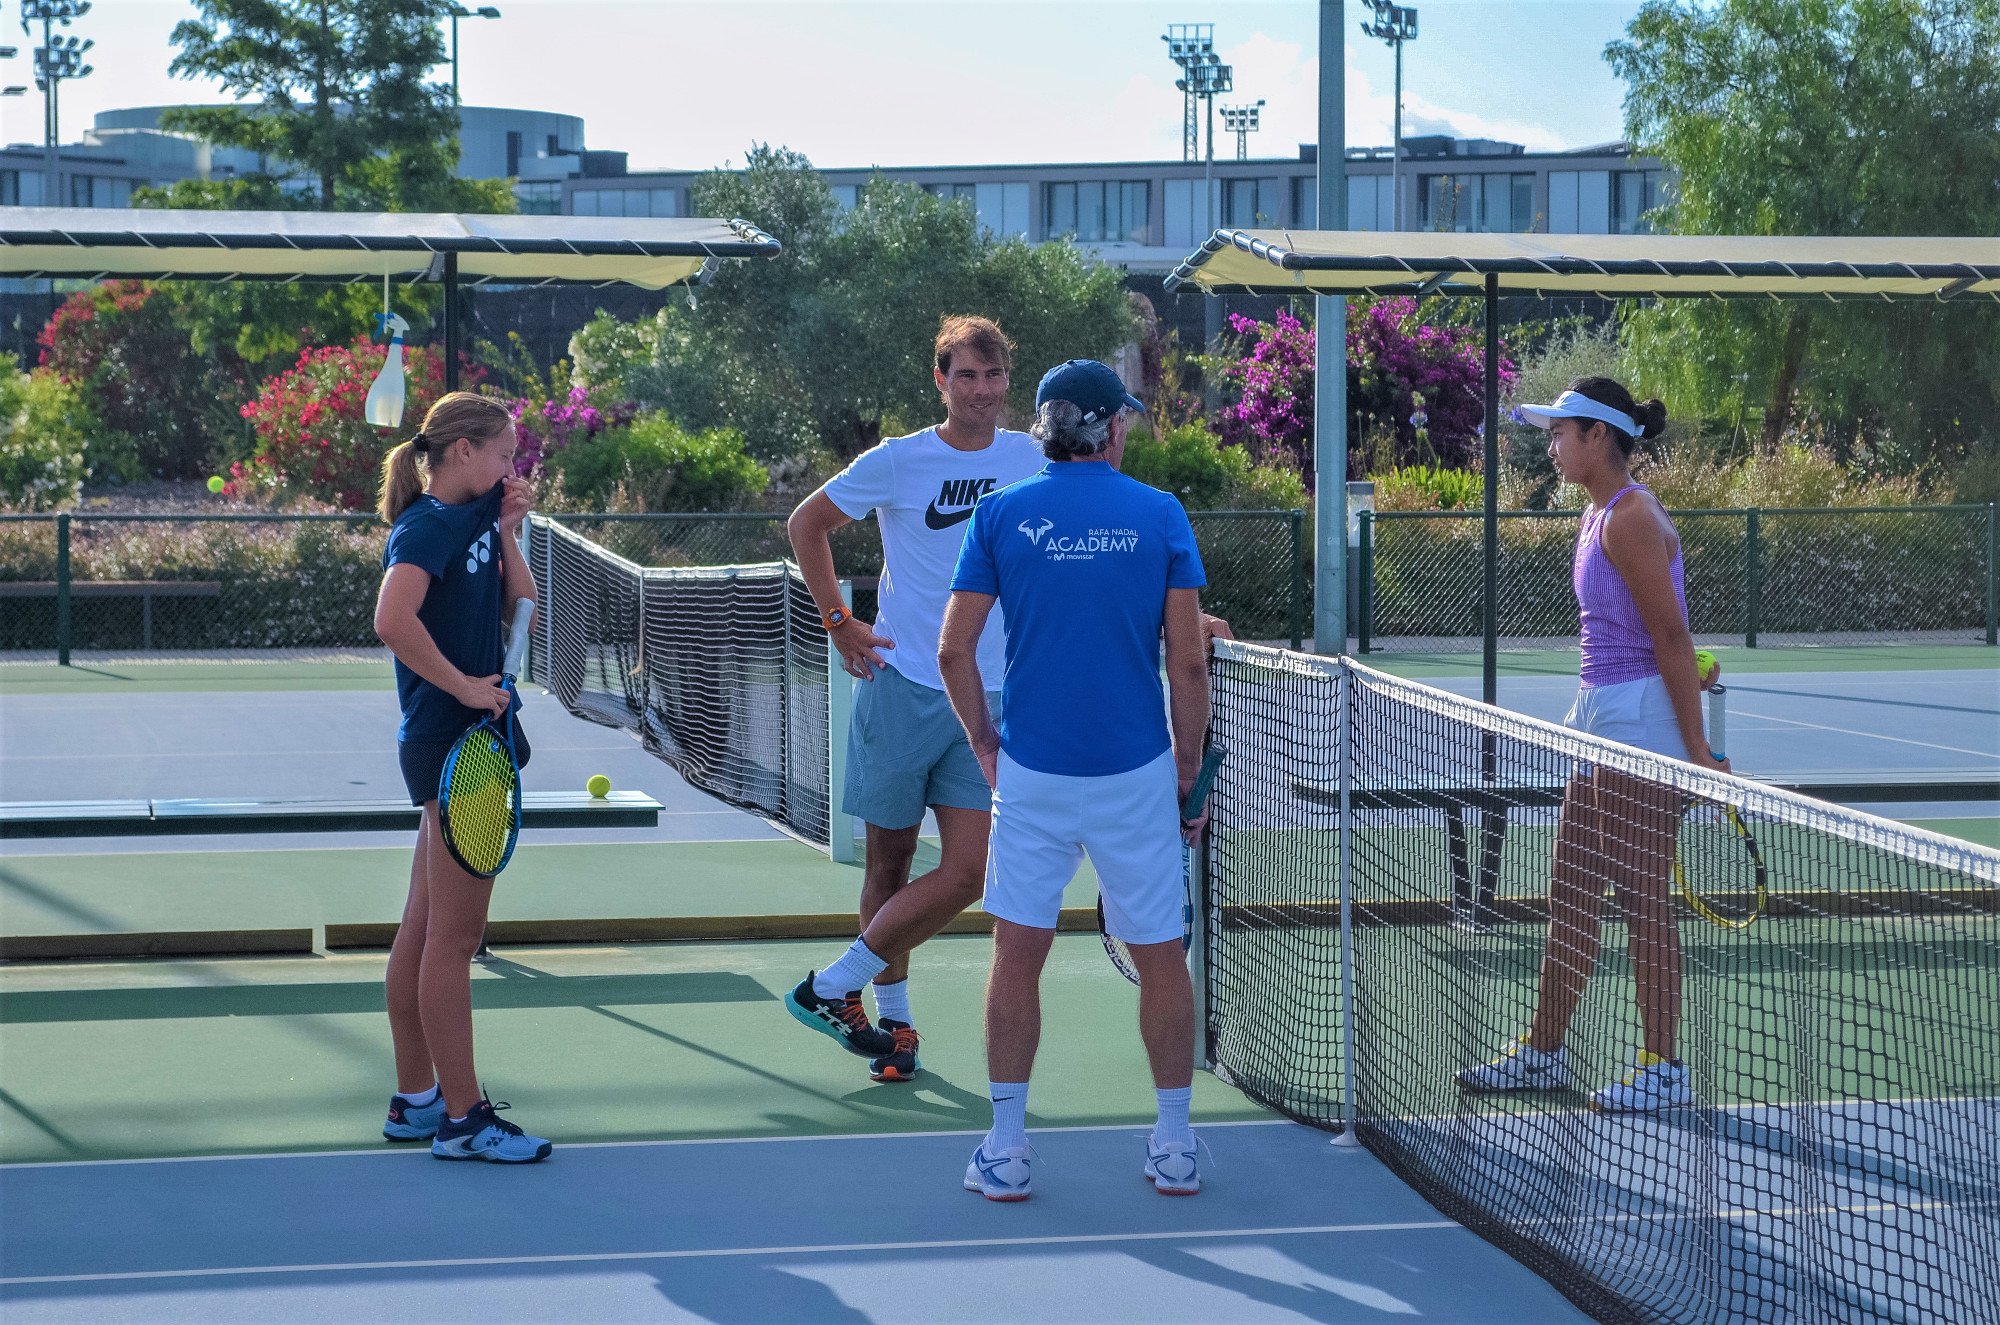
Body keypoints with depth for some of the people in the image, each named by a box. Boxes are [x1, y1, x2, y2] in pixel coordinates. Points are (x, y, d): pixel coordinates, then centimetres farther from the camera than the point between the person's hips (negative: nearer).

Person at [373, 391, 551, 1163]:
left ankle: (415, 1100, 20)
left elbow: (522, 608, 14)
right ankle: (460, 1118, 0)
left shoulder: (473, 522, 13)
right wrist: (465, 685, -22)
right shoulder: (427, 527, -14)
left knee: (424, 931, 13)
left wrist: (507, 535, 3)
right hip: (452, 748, -10)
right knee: (453, 936, -5)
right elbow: (393, 620, -29)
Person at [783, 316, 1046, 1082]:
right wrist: (839, 623, 3)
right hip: (902, 689, -2)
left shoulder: (1030, 460, 3)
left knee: (967, 875, -8)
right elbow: (806, 524, 8)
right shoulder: (898, 461, -4)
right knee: (890, 862, 6)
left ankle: (834, 986, 5)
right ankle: (892, 1018, 21)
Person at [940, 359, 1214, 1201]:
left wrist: (984, 744, 11)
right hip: (1136, 775, 0)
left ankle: (1007, 1148, 10)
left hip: (1031, 775, 0)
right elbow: (1188, 662, -4)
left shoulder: (1001, 515, 0)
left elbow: (954, 650, -2)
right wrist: (1189, 766, 7)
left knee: (1017, 956, 10)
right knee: (1160, 958, 11)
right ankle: (1175, 1148, 17)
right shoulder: (1160, 516, -2)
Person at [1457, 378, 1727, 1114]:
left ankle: (1662, 1067, 5)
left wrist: (1697, 751, -19)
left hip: (1642, 717, -10)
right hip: (1601, 721, 10)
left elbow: (1671, 636, -18)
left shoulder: (1632, 520, -16)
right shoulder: (1598, 516, 13)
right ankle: (1542, 1052, 21)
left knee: (1643, 897, -3)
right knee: (1571, 893, 13)